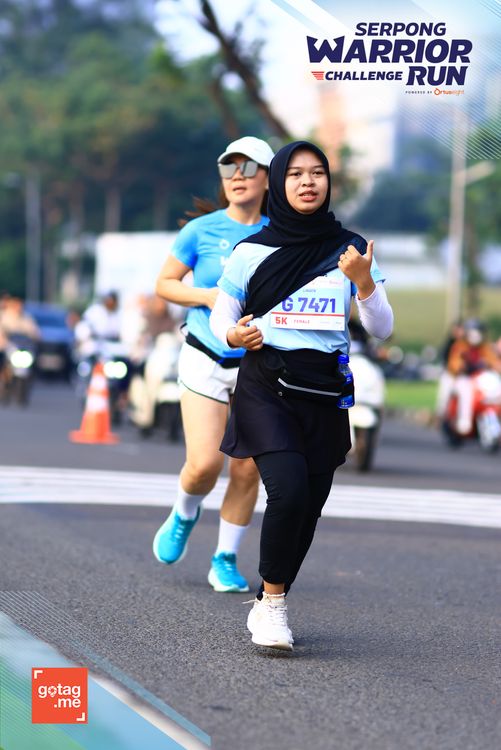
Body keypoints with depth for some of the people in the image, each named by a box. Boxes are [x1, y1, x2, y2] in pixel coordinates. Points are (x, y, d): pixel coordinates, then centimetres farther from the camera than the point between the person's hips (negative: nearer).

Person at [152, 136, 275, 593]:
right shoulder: (201, 231, -4)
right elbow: (165, 284, 3)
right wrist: (208, 297, -13)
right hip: (206, 361, -2)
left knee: (247, 471, 2)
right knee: (205, 465, -12)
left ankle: (226, 560, 19)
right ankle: (184, 516, 22)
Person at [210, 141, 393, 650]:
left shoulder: (350, 250, 5)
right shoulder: (252, 251, 0)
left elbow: (382, 330, 2)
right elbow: (221, 316, 9)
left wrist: (364, 283, -16)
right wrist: (236, 335, -13)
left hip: (325, 396, 3)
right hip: (266, 387, -3)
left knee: (308, 509, 4)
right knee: (289, 490, -21)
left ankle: (268, 607, 24)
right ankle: (273, 602, -4)